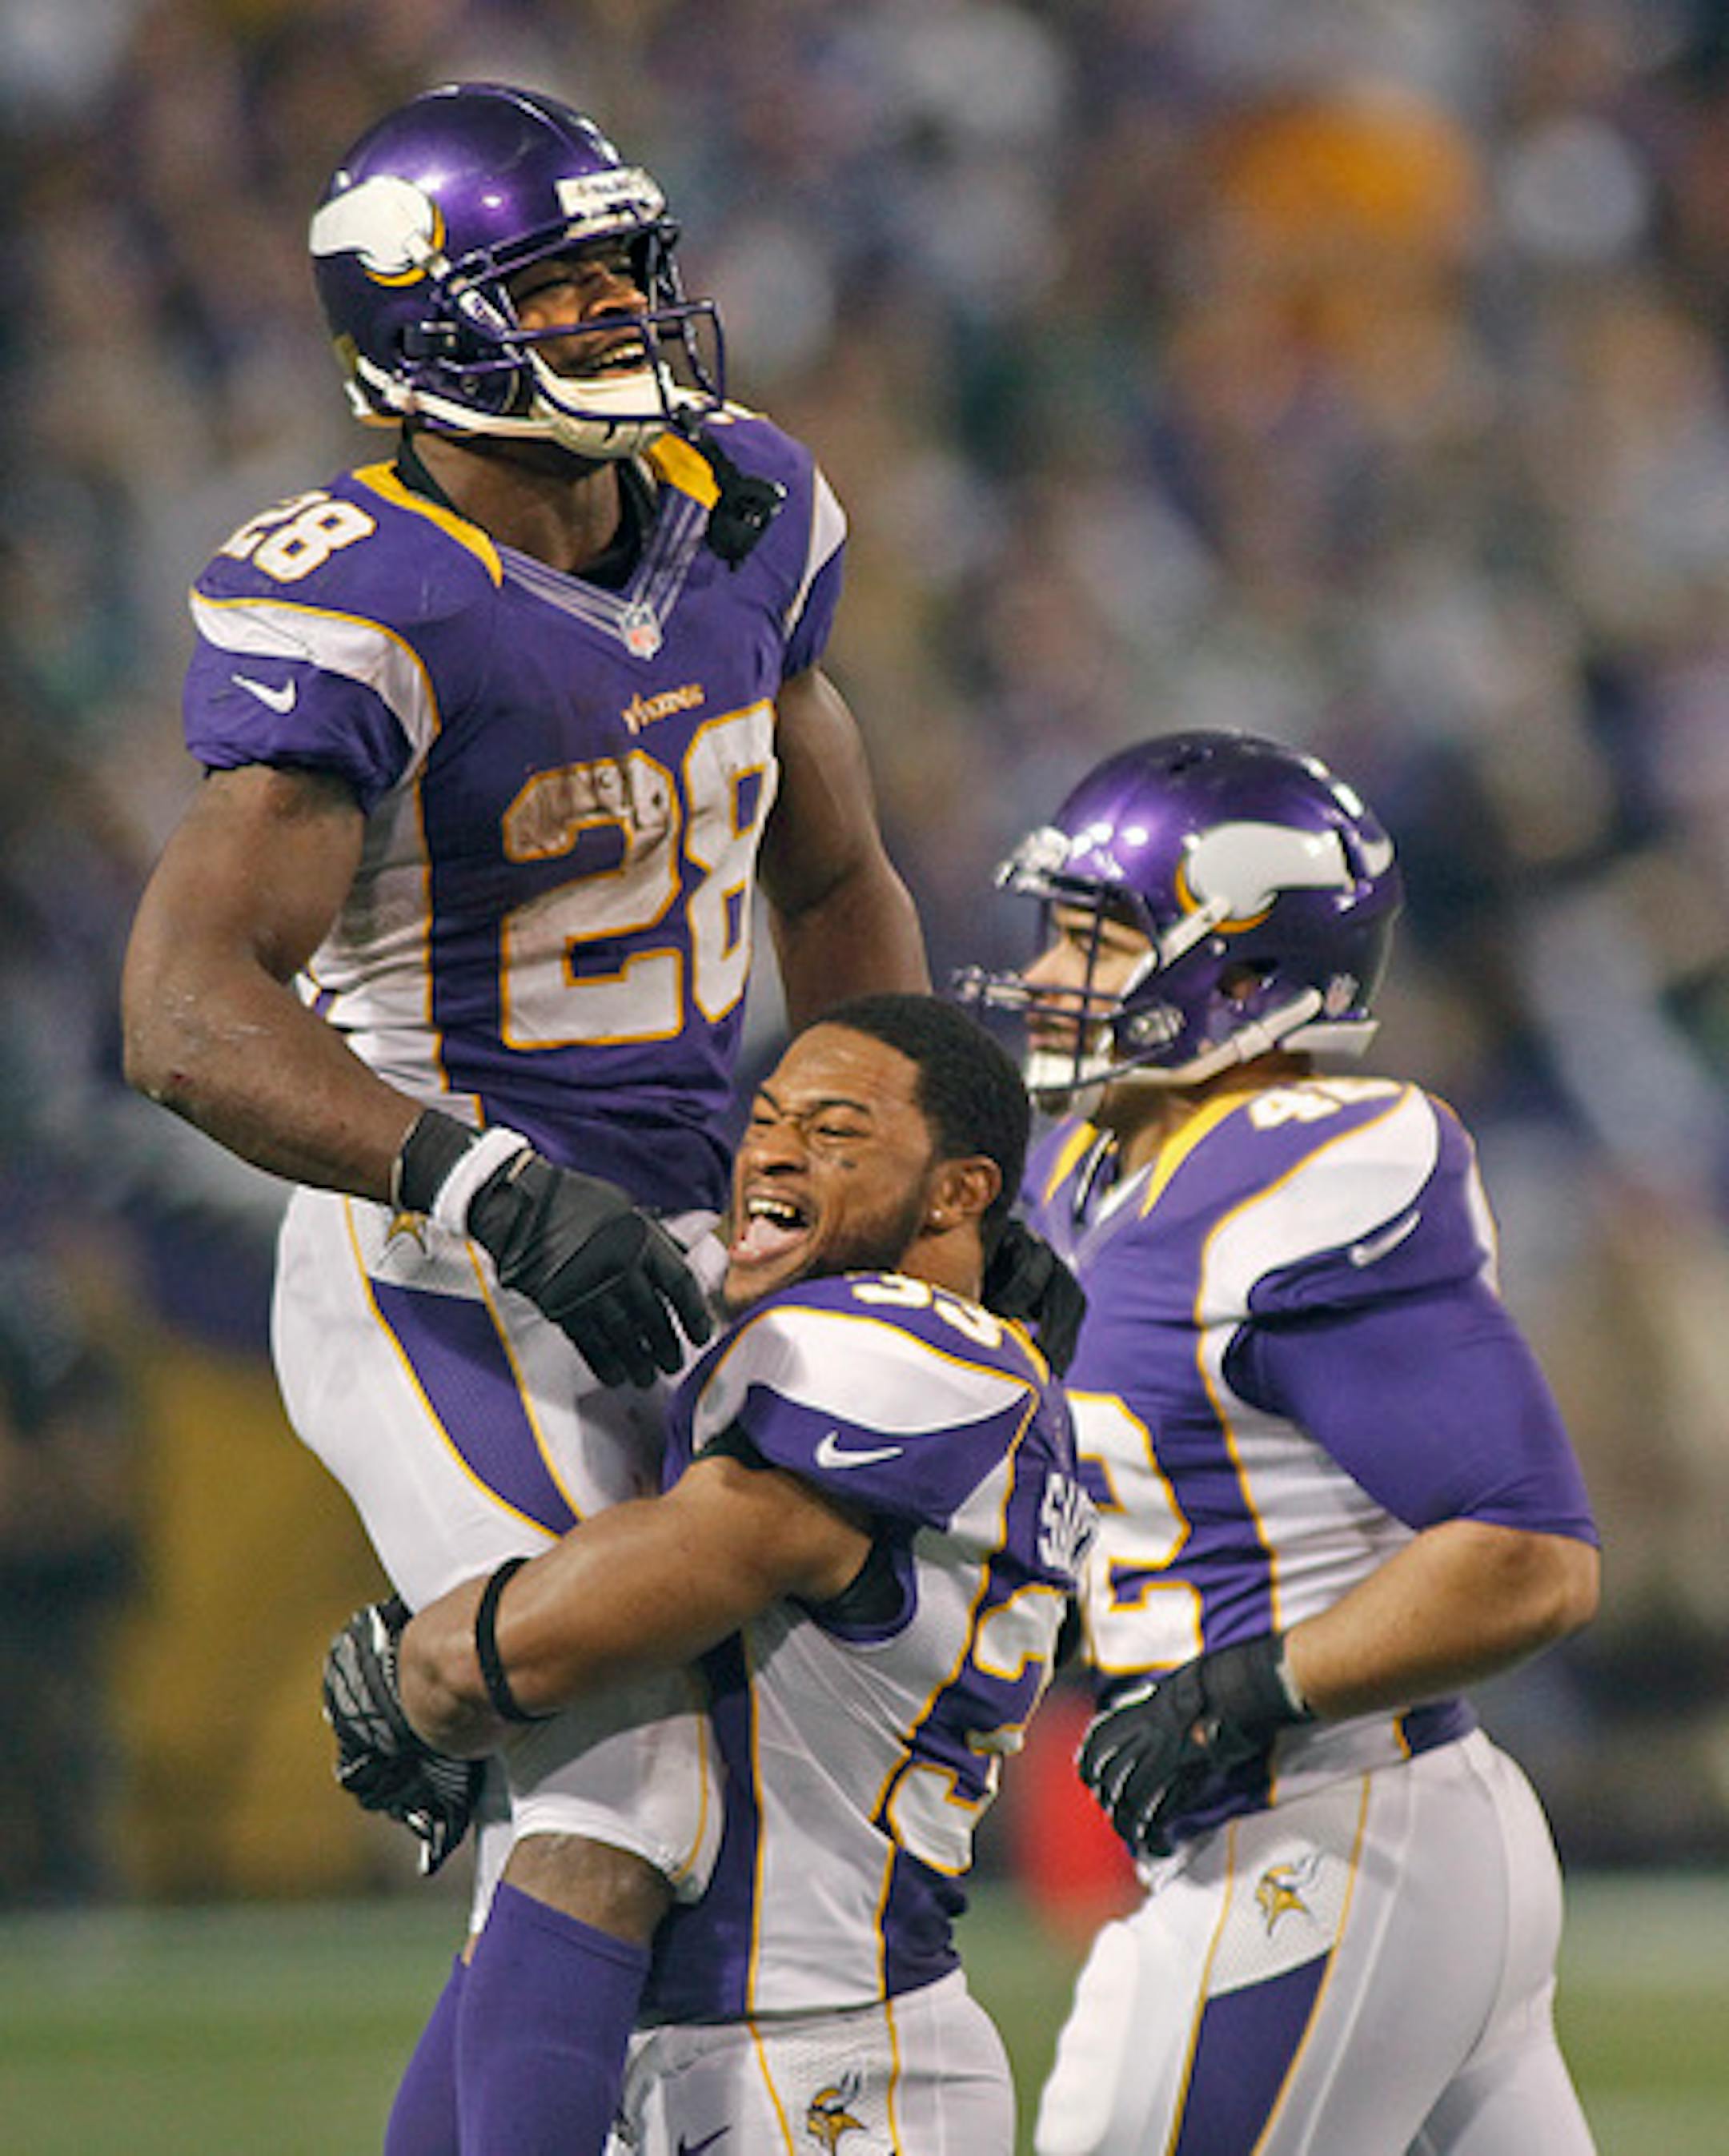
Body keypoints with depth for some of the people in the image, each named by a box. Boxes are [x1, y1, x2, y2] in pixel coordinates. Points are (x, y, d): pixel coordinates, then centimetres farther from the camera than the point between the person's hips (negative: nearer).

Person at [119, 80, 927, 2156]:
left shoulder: (741, 520, 6)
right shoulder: (353, 614, -19)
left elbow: (831, 886, 22)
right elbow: (188, 1011, -29)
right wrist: (497, 1193, -38)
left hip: (668, 1253, 8)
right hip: (442, 1275, -8)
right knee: (626, 1795, -19)